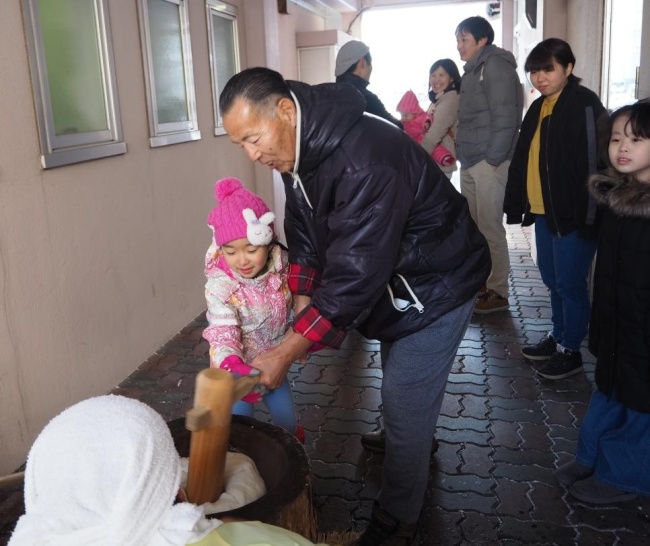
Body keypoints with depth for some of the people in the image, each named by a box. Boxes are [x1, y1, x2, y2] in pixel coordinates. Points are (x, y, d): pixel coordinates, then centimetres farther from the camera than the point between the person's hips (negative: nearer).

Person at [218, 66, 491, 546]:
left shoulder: (366, 161, -38)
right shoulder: (301, 148, -8)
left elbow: (355, 275, -38)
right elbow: (305, 235, 1)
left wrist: (287, 352, -35)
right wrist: (303, 307, -8)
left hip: (435, 286, -8)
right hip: (391, 280, 9)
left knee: (405, 405, -1)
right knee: (403, 387, 27)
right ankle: (415, 447, 55)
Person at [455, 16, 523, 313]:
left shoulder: (496, 65, -8)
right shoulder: (474, 69, 19)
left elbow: (505, 117, -16)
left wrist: (493, 159, -18)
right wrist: (464, 153, 12)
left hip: (488, 162, -9)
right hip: (471, 162, 9)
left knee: (490, 227, -4)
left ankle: (497, 292, 5)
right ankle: (479, 282, 24)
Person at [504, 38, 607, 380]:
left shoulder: (584, 105, -12)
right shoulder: (538, 108, 14)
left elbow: (593, 162, -17)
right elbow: (522, 160, 17)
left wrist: (589, 216, -20)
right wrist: (515, 203, 12)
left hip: (572, 214, -8)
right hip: (544, 211, 8)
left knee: (570, 284, 1)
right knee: (552, 280, 17)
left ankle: (570, 351, 15)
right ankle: (558, 336, 33)